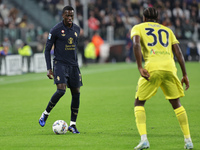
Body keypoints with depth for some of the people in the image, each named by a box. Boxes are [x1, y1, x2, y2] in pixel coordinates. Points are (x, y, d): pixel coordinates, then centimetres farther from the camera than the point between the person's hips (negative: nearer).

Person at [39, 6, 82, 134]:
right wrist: (49, 69, -9)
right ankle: (45, 114, -2)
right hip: (60, 64, -6)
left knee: (76, 93, 2)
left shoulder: (77, 29, 10)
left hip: (73, 65, 6)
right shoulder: (56, 30, -7)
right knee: (61, 90, -22)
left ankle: (73, 125, 10)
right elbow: (47, 49, -4)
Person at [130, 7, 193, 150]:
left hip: (152, 68, -3)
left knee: (139, 103, 10)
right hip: (169, 68, 3)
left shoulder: (138, 28, 17)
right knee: (176, 104, 18)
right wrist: (185, 75, 17)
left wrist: (140, 68, -10)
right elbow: (178, 52, 17)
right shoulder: (167, 30, 27)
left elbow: (136, 44, -5)